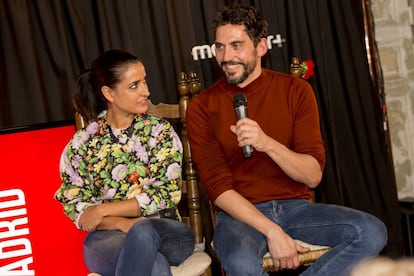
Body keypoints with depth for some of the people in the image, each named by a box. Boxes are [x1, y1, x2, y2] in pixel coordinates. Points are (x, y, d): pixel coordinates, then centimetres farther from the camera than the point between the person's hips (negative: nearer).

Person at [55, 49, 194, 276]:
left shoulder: (160, 131, 6)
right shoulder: (82, 144, 7)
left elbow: (167, 193, -4)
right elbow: (76, 208, 3)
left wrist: (104, 210, -9)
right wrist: (121, 223, -16)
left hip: (165, 232, 1)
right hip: (107, 237, 0)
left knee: (143, 231, -38)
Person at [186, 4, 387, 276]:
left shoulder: (295, 90, 1)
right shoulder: (202, 108, -2)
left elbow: (313, 176, -5)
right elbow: (219, 188, -8)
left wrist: (268, 144, -24)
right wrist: (272, 231, -21)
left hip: (296, 206, 3)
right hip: (241, 213, -3)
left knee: (372, 232, -22)